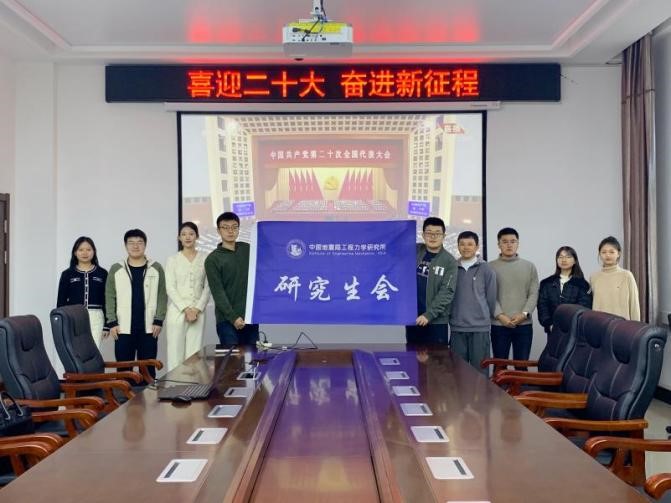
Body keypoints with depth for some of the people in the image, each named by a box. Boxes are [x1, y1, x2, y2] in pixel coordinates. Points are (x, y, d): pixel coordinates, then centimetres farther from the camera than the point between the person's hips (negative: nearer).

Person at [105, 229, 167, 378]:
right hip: (123, 328, 0)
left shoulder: (156, 268, 6)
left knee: (148, 368, 6)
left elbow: (162, 296, 4)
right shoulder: (116, 269, 6)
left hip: (148, 328, 0)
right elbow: (110, 297, 4)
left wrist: (158, 321, -4)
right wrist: (112, 323, -4)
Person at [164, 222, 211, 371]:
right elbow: (170, 288, -2)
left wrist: (197, 309, -6)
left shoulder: (205, 258, 5)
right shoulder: (172, 260, 4)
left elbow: (207, 287, 4)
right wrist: (186, 309, -11)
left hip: (198, 312, 1)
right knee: (175, 352, -2)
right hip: (177, 311, -1)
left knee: (195, 353, 0)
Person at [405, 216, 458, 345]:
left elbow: (446, 292, -12)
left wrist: (429, 314, -20)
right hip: (412, 318, 3)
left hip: (436, 321, -3)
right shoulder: (414, 251, 6)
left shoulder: (449, 261, -5)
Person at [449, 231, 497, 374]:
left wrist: (485, 318, 10)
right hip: (457, 327, 2)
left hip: (480, 327, -2)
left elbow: (491, 298, 3)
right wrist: (452, 316, 8)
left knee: (480, 369, 2)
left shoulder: (486, 269, 0)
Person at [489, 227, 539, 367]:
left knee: (522, 366, 6)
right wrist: (500, 315, -14)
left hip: (524, 324, 2)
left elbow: (534, 294, 4)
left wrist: (524, 314, -10)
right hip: (499, 324, -1)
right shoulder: (491, 267, 3)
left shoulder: (529, 267, 9)